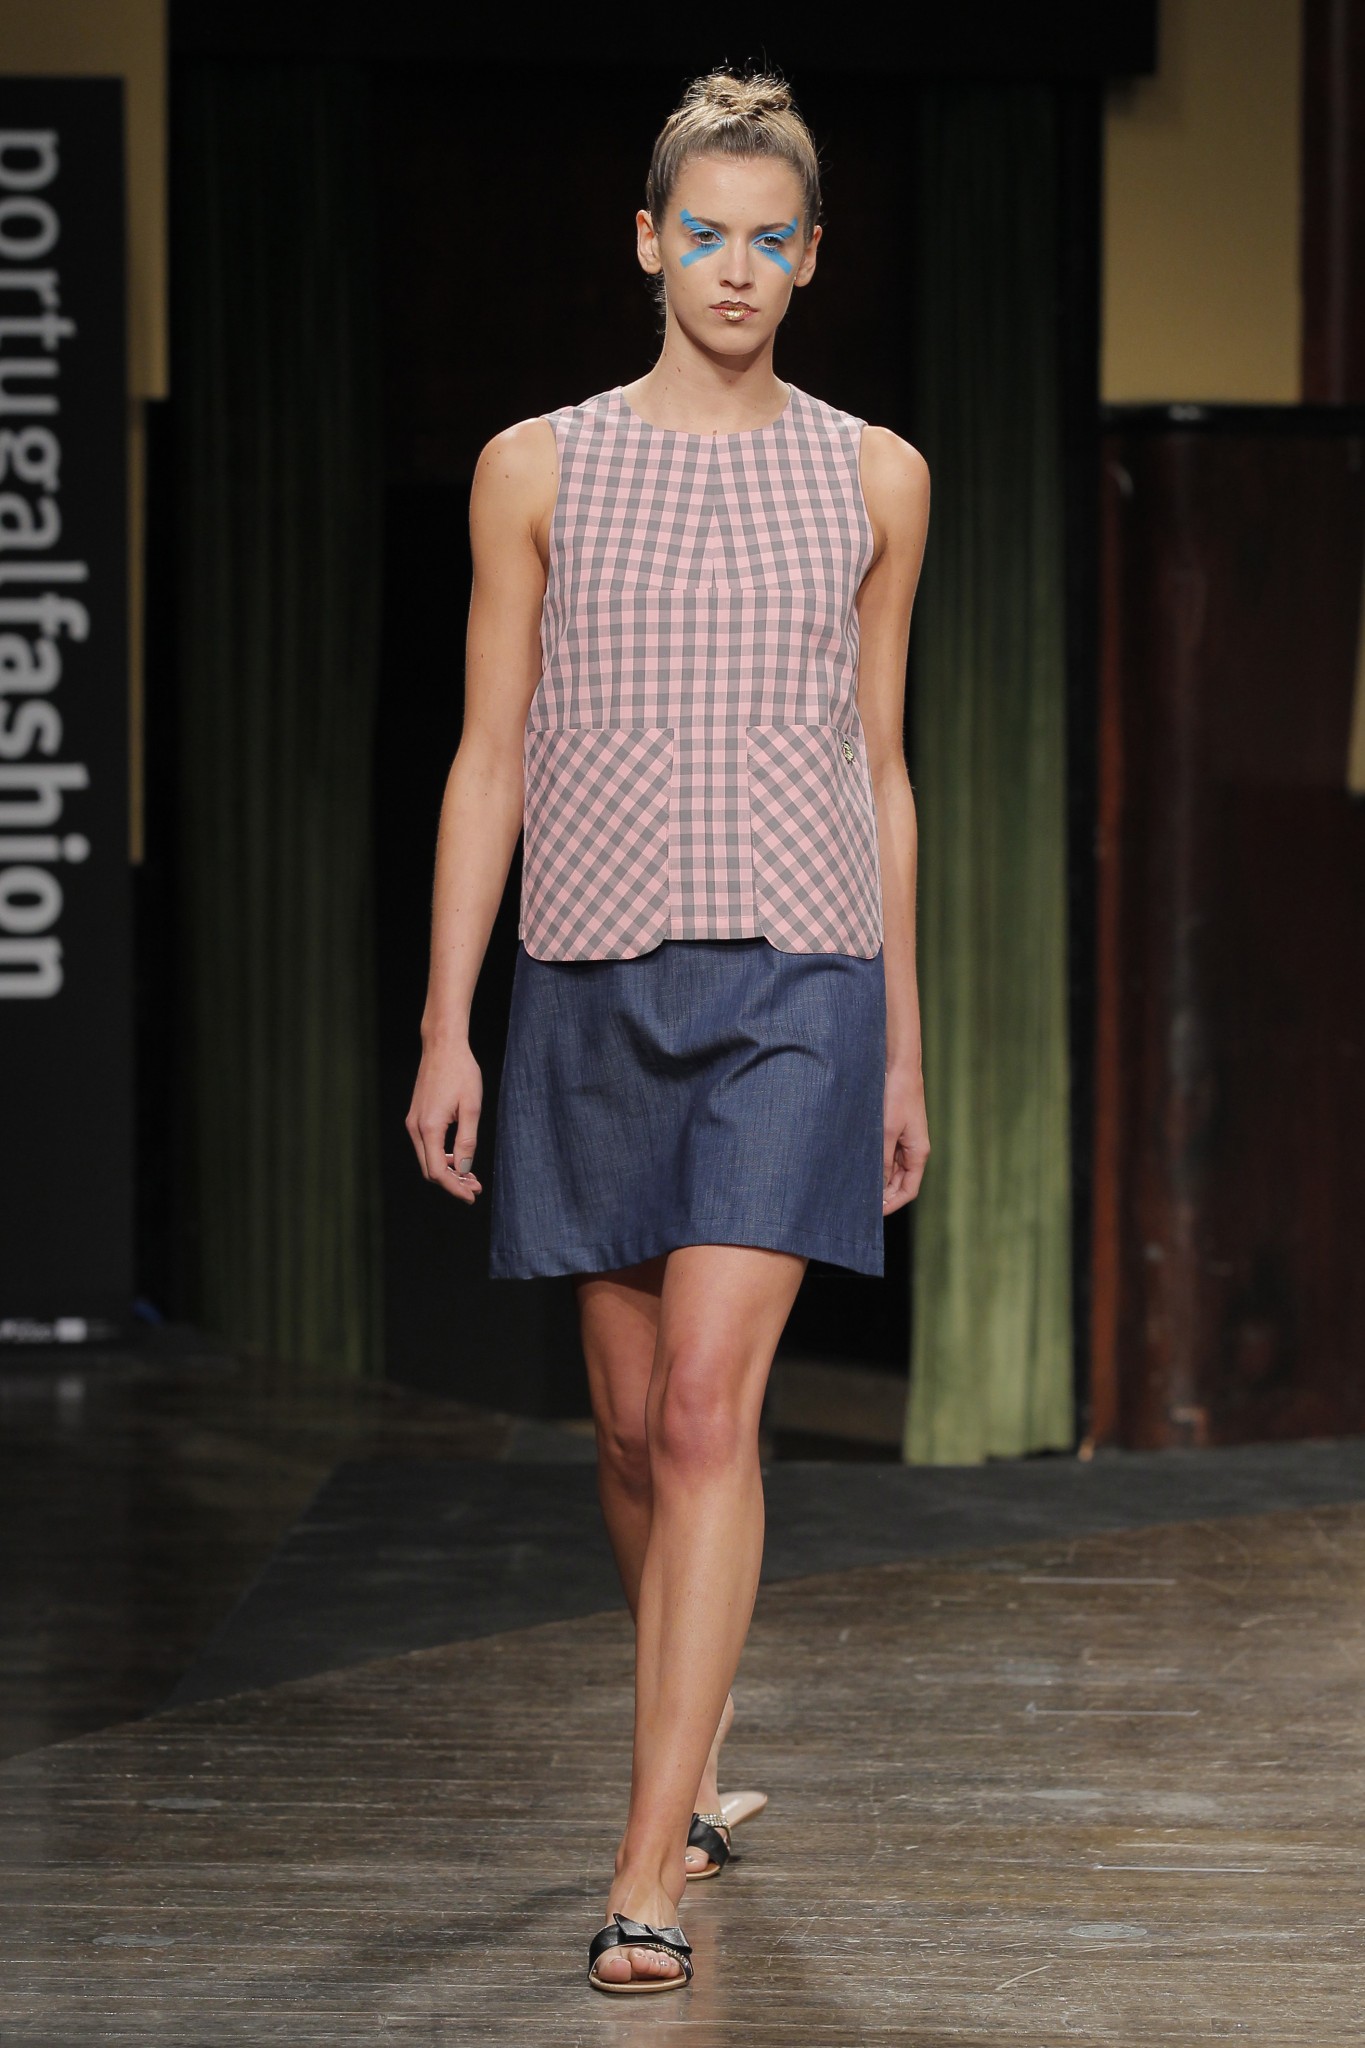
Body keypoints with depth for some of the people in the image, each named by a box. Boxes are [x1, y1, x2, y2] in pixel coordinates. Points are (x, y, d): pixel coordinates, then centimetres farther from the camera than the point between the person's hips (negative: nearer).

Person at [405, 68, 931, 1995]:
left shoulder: (873, 480, 7)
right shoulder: (539, 468, 4)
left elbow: (879, 769, 12)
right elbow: (489, 759, 5)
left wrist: (906, 1044, 12)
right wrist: (447, 1026, 0)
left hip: (793, 985, -1)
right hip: (593, 983, 1)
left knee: (710, 1410, -13)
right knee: (635, 1424, 11)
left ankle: (649, 1871, -14)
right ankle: (693, 1767, 34)